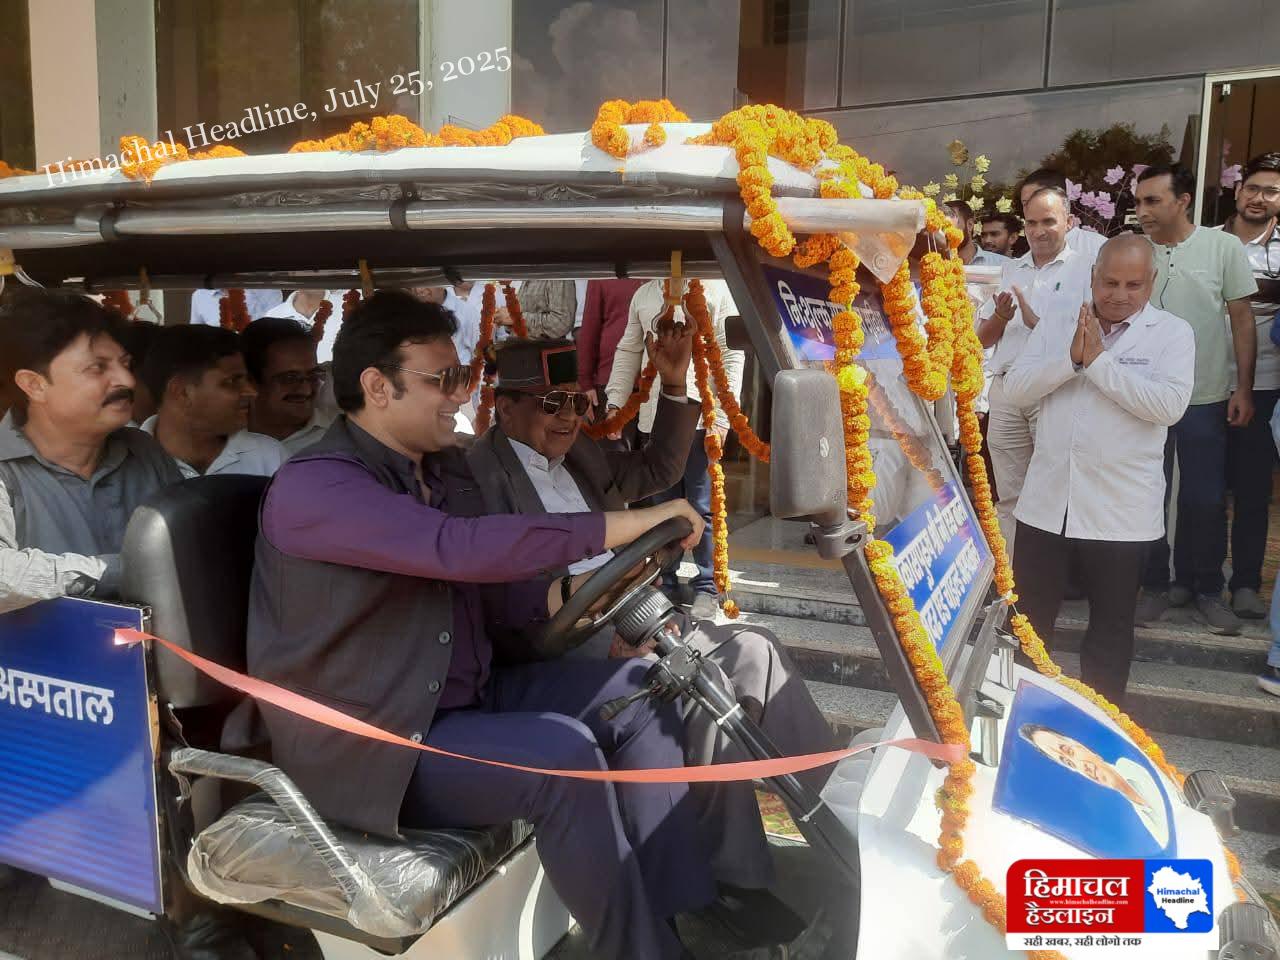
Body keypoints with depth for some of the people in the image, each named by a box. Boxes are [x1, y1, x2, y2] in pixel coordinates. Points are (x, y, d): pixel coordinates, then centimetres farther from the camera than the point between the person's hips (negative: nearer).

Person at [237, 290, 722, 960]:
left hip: (463, 700, 9)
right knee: (563, 754, -28)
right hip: (367, 743, -8)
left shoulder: (444, 467, 9)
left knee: (637, 689, -2)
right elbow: (461, 550, -33)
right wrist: (627, 524, -31)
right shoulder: (313, 487, -19)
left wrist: (566, 594, -9)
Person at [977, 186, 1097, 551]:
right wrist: (1000, 318, -2)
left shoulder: (1087, 267, 2)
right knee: (1009, 496, 10)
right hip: (1006, 392, 5)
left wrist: (1038, 323, -16)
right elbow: (983, 338, 18)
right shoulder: (1010, 270, 18)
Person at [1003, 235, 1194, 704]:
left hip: (1120, 511, -2)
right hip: (1046, 500, 3)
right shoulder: (1056, 324, 6)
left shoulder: (1172, 333, -3)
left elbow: (1170, 405, -18)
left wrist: (1098, 360, -18)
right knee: (1029, 616, 13)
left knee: (1111, 628, 12)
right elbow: (1015, 389, -3)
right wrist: (1071, 359, -17)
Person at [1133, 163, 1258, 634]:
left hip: (1206, 399, -1)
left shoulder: (1223, 247, -3)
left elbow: (1241, 319, 0)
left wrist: (1243, 388, -4)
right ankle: (1156, 585, 22)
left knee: (1206, 500, 7)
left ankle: (1206, 588, 24)